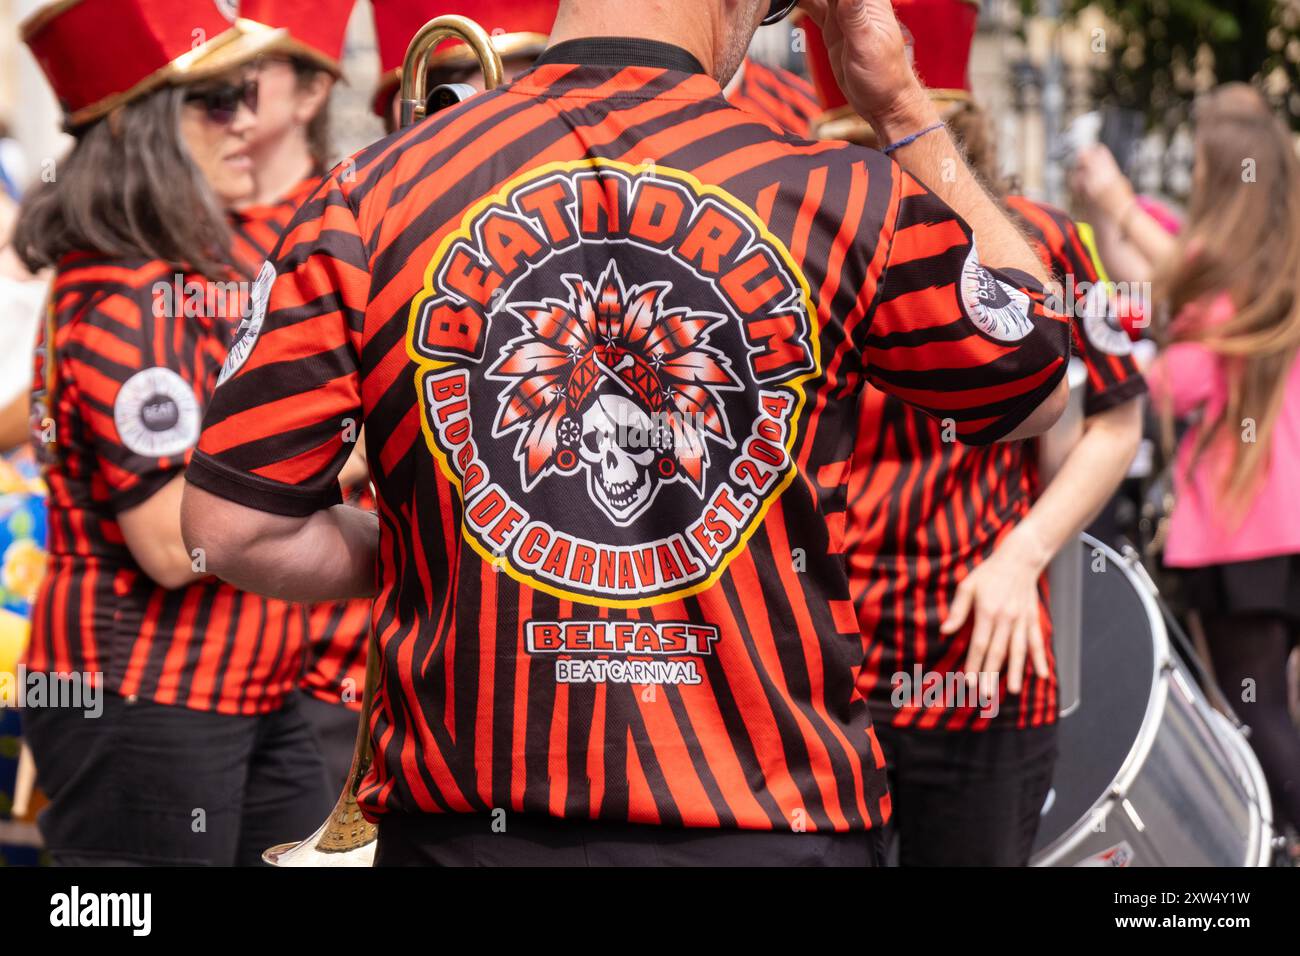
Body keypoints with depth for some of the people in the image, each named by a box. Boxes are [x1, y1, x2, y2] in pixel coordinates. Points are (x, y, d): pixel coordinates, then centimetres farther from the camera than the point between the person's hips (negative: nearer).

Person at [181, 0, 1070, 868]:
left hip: (468, 824, 1)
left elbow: (230, 526, -7)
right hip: (772, 824, -1)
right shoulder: (845, 200, -8)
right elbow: (1039, 387, 11)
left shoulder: (376, 191, -7)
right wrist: (907, 111, 12)